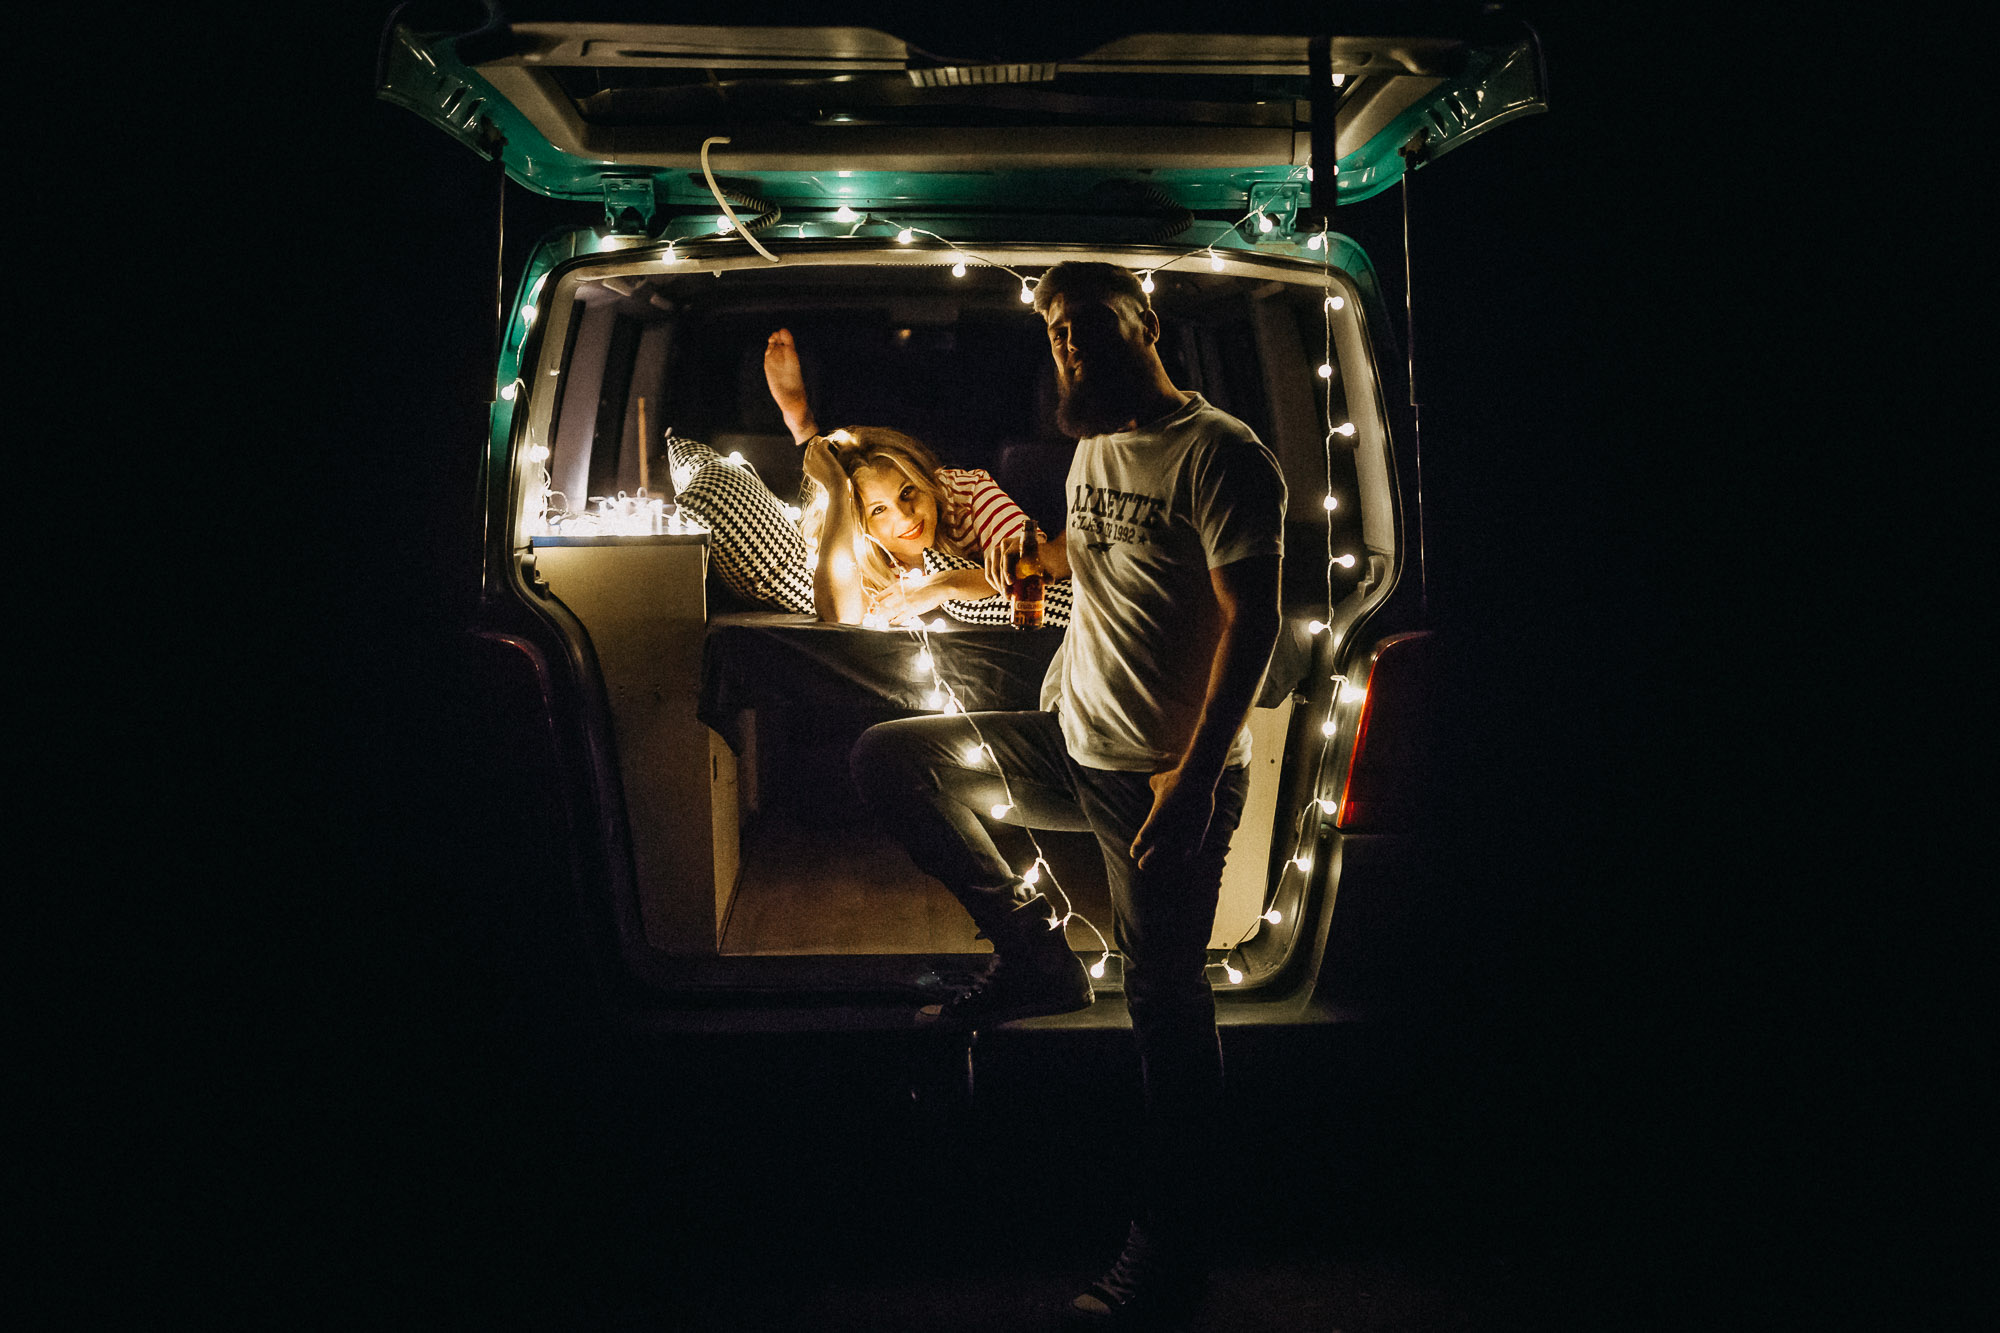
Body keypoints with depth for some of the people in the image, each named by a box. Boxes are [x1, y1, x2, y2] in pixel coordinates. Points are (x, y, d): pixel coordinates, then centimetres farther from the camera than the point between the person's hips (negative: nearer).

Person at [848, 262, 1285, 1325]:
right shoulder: (1093, 450, 13)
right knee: (888, 759, 6)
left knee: (1165, 1001, -2)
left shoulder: (1216, 452, -12)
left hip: (1166, 777, -8)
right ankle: (1032, 949, 11)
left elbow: (1251, 620, -18)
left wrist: (1194, 775, -23)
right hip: (1070, 744, 8)